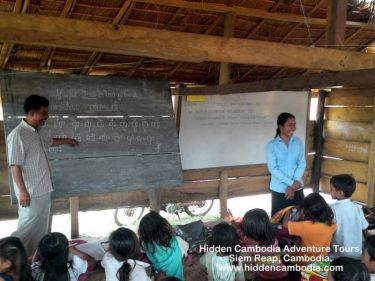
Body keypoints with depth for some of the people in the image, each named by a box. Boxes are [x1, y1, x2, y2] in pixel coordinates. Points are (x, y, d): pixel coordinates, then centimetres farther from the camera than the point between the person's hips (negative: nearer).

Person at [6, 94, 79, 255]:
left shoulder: (37, 133, 9)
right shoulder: (17, 135, -19)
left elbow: (48, 142, 32)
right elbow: (15, 166, -22)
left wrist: (66, 140, 43)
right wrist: (22, 191, -24)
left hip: (44, 190, 9)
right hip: (30, 193, -9)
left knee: (41, 228, 16)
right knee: (27, 228, -3)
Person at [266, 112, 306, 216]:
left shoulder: (298, 142, 4)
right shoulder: (272, 145, -8)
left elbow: (302, 164, 1)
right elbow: (272, 168, -12)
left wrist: (293, 185, -11)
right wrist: (291, 183, -16)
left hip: (297, 189, 3)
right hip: (279, 190, -3)